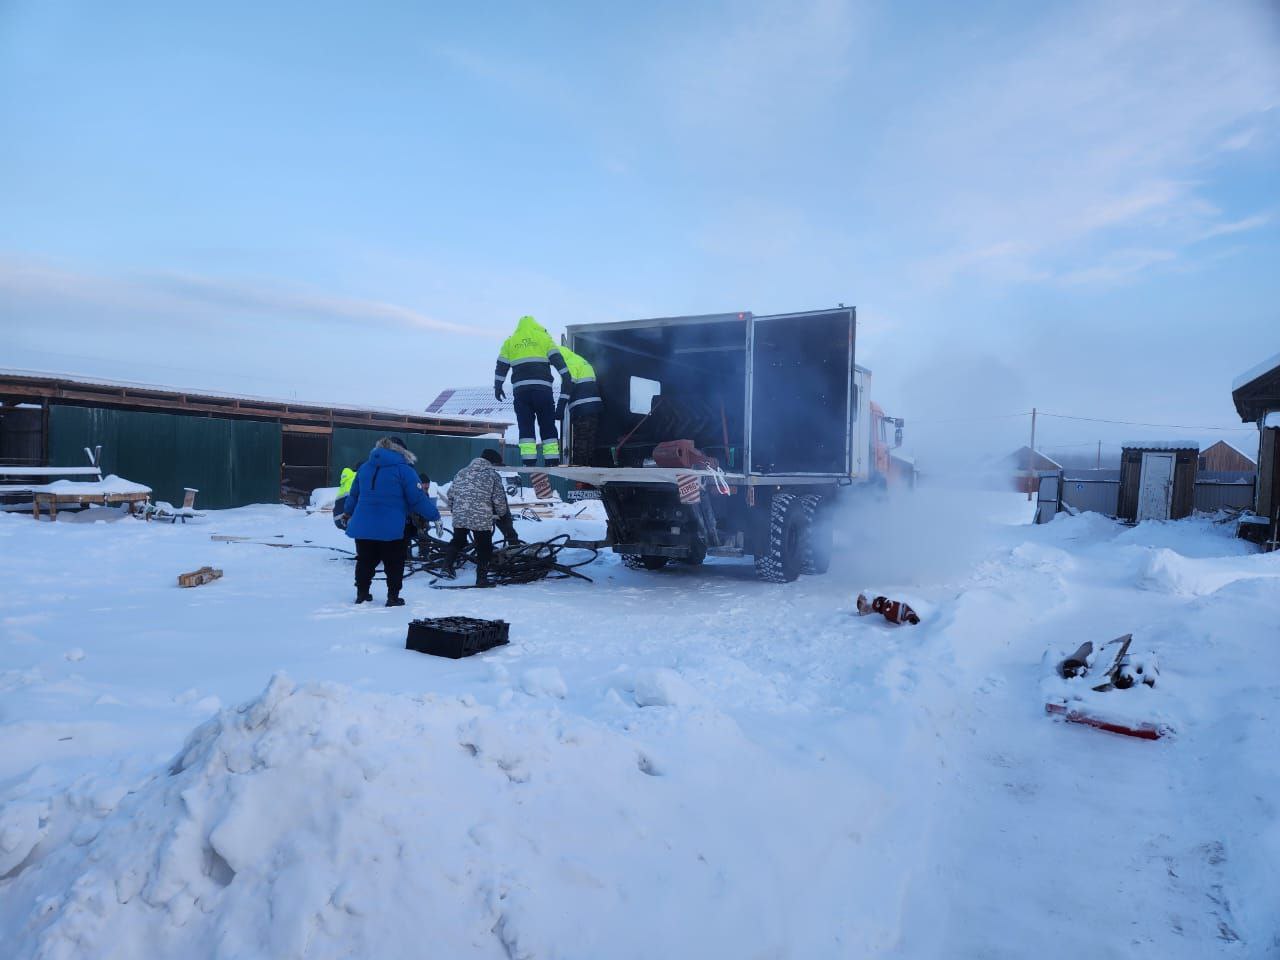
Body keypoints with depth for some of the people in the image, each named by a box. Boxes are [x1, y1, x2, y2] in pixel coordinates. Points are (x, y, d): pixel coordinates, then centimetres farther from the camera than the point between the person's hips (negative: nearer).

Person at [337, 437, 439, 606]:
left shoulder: (365, 467, 12)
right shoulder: (403, 469, -7)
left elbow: (353, 494, 23)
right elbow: (418, 498, -10)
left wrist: (347, 513, 39)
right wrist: (434, 516, -2)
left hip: (362, 526, 5)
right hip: (390, 528, -5)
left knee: (365, 561, 17)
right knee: (394, 564, 7)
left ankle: (362, 594, 24)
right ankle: (393, 597, 9)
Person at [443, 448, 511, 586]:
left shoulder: (462, 472, 11)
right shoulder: (493, 475, -2)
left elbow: (451, 493, 14)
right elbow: (499, 499, -3)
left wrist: (453, 509, 29)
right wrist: (502, 513, 16)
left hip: (459, 517, 4)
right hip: (482, 520, -4)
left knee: (457, 541, 25)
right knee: (484, 548, 9)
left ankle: (447, 566, 13)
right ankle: (481, 578, 11)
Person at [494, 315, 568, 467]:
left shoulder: (509, 341, 17)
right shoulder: (543, 337, 11)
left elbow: (501, 366, 14)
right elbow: (557, 359, 3)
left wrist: (498, 386, 18)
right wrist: (566, 379, 0)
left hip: (520, 389, 1)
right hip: (542, 388, -1)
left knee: (525, 427, 3)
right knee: (547, 426, 4)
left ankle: (529, 462, -7)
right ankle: (552, 461, -2)